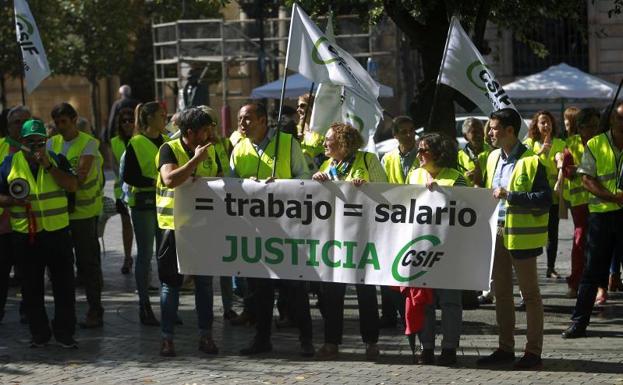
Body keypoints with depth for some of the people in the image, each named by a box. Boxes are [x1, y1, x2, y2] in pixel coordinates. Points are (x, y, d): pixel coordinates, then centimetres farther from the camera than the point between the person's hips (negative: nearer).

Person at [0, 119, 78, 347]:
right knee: (32, 288, 7)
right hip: (25, 234, 0)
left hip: (57, 232, 0)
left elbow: (72, 186, -9)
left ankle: (65, 332, 10)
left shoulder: (56, 160, 5)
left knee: (64, 285, 1)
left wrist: (48, 165, -15)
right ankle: (39, 333, 17)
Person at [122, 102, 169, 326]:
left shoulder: (166, 142, 11)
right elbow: (127, 176, -13)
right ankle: (144, 306, 7)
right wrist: (153, 182, -21)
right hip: (143, 204, -6)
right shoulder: (136, 144, -8)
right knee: (145, 255, 0)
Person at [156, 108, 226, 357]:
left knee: (204, 281, 9)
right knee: (170, 282, 2)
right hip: (175, 224, -4)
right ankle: (167, 338, 8)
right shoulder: (170, 149, -10)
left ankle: (206, 336, 17)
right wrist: (197, 158, -24)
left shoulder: (212, 150, 6)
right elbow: (170, 179, -26)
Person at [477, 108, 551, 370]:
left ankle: (534, 351, 6)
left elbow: (545, 198, -19)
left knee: (530, 293, 1)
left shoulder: (531, 161, -12)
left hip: (521, 235, -8)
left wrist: (510, 196, -23)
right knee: (501, 292, 13)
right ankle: (505, 348, 22)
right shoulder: (493, 158, 12)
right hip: (496, 232, 8)